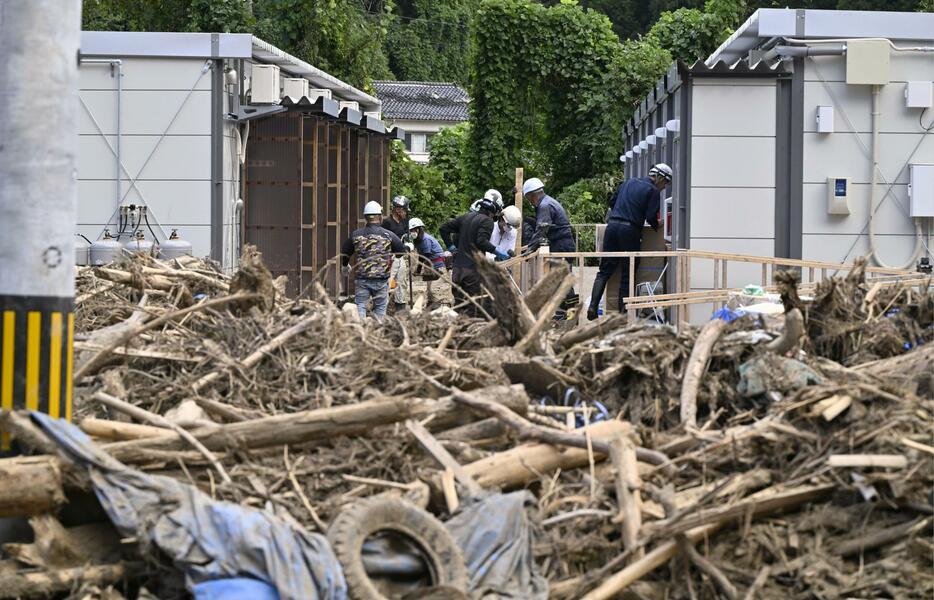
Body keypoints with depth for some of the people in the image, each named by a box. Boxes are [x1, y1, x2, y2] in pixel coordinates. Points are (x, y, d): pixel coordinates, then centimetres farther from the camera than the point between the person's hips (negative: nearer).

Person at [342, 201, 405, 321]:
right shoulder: (388, 235, -5)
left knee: (360, 306, 6)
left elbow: (344, 253, 11)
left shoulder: (356, 235, 1)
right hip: (381, 279, -1)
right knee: (380, 307, 13)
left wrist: (345, 266, 32)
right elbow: (403, 250, 0)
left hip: (361, 279, 1)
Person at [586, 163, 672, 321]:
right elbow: (651, 216, -8)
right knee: (628, 274, 4)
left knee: (605, 271, 6)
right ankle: (623, 312, 5)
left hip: (612, 225, 5)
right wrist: (657, 225, 12)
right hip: (630, 231, -5)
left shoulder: (628, 182, 19)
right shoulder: (653, 191, -1)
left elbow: (612, 203, 23)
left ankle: (592, 307, -6)